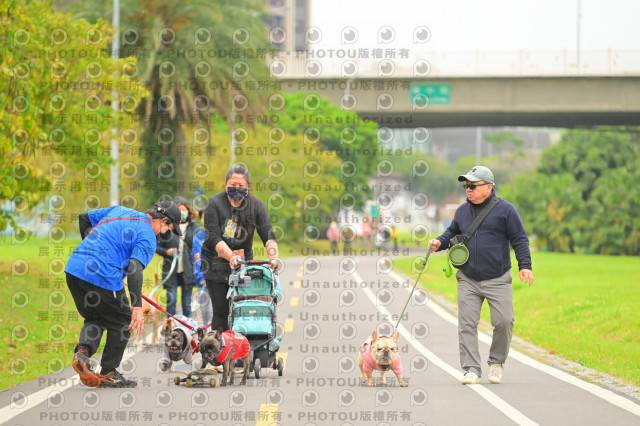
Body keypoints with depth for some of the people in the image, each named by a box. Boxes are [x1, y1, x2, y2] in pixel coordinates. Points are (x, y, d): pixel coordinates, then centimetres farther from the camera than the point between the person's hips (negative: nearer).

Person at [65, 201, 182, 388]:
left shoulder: (119, 211, 20)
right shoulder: (148, 237, -3)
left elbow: (84, 218, 27)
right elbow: (135, 269, -17)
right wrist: (137, 307, -22)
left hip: (73, 268, 7)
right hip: (104, 277, -7)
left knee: (95, 319, 24)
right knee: (122, 322, 14)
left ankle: (82, 351, -4)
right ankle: (107, 373, 19)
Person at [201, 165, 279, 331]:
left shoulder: (256, 206, 1)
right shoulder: (215, 203, -7)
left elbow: (268, 236, -8)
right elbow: (214, 238, -16)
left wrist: (273, 257, -28)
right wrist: (231, 257, -31)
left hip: (244, 261, 2)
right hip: (217, 263, -2)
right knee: (221, 311, -5)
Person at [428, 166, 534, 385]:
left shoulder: (505, 210, -3)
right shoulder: (462, 211, 10)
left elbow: (519, 239, -1)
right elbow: (452, 233, 22)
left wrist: (524, 266, -11)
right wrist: (440, 242, 1)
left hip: (498, 280, -3)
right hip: (468, 280, 3)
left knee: (503, 321, -7)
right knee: (467, 324, -5)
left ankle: (496, 362, 16)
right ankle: (471, 369, -3)